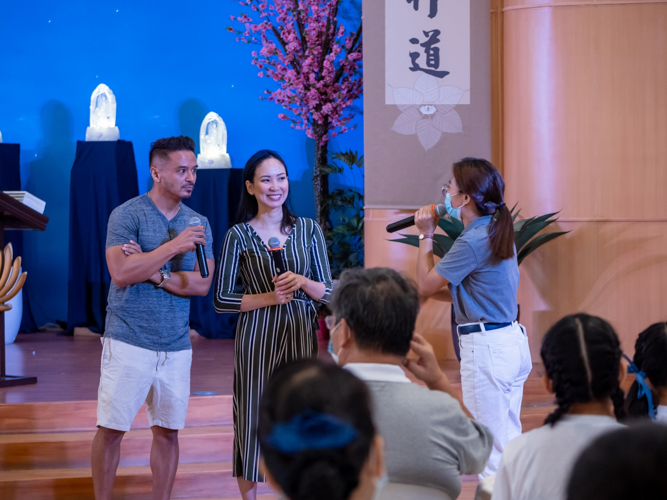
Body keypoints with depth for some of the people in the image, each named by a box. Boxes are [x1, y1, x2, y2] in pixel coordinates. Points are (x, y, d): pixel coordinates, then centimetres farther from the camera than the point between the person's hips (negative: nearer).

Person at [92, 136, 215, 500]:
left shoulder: (198, 223, 8)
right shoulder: (127, 215, -6)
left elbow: (202, 284, -1)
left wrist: (155, 273, -13)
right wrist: (173, 246, -21)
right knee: (111, 429, -1)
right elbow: (120, 274, -18)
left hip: (176, 346, 4)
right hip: (129, 342, -4)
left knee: (167, 431, 7)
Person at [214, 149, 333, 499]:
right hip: (256, 337, -2)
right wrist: (269, 297, -14)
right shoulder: (239, 236, -1)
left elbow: (328, 293, 5)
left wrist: (302, 282, -15)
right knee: (253, 421, 1)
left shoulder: (308, 230, 5)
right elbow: (221, 300, -3)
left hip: (300, 336, 2)